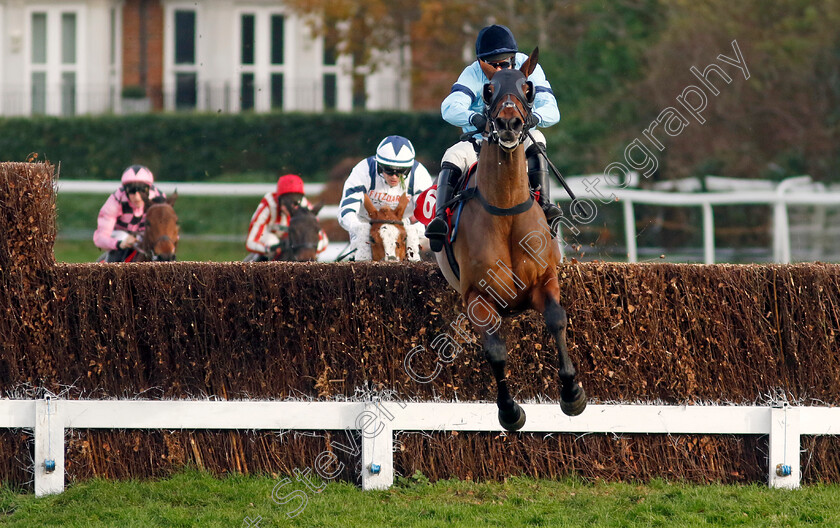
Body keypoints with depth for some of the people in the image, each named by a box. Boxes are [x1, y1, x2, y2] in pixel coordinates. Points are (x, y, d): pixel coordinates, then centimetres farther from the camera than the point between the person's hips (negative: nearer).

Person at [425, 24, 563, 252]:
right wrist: (474, 118, -48)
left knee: (535, 139, -33)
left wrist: (535, 117, -43)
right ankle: (440, 216, -33)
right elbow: (450, 107, -24)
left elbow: (551, 110, -17)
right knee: (452, 157, -29)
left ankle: (544, 204, -41)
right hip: (479, 140, 0)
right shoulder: (473, 74, -9)